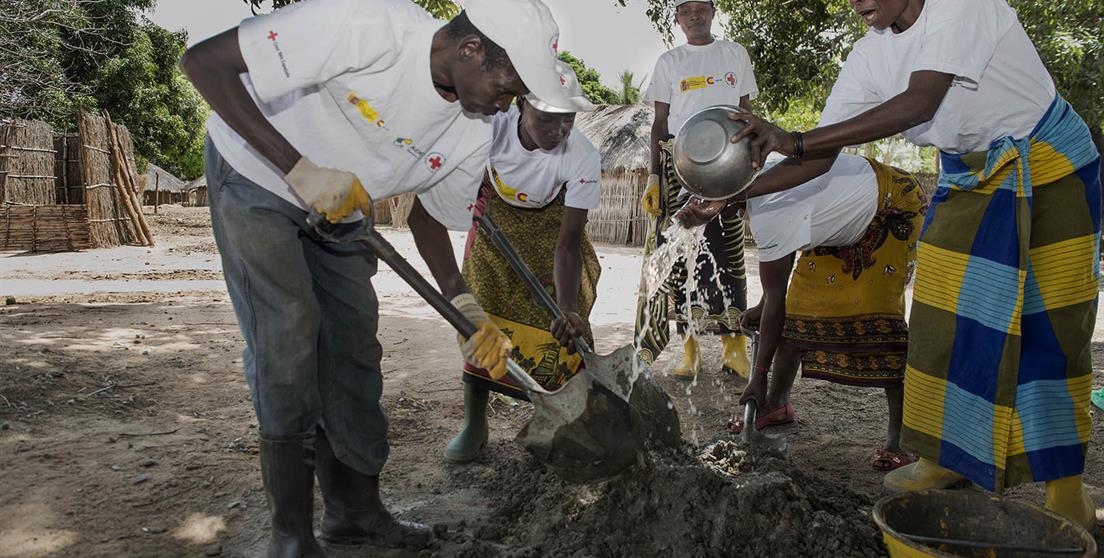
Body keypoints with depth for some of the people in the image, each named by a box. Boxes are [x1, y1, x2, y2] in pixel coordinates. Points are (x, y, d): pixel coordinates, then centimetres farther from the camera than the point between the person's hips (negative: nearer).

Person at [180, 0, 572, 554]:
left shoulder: (473, 135, -14)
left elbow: (428, 214, 2)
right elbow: (203, 61, -31)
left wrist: (468, 310, -12)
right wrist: (301, 170, -36)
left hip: (337, 208, 6)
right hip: (255, 179, -6)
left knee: (353, 349, 3)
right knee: (289, 330, -15)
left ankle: (355, 510, 19)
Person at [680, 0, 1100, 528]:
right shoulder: (869, 57, -4)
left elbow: (919, 103, -34)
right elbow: (822, 158, -5)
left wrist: (794, 142, -40)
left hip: (1050, 166, -5)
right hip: (969, 178, 5)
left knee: (1053, 326, -4)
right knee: (944, 316, -1)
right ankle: (952, 453, 15)